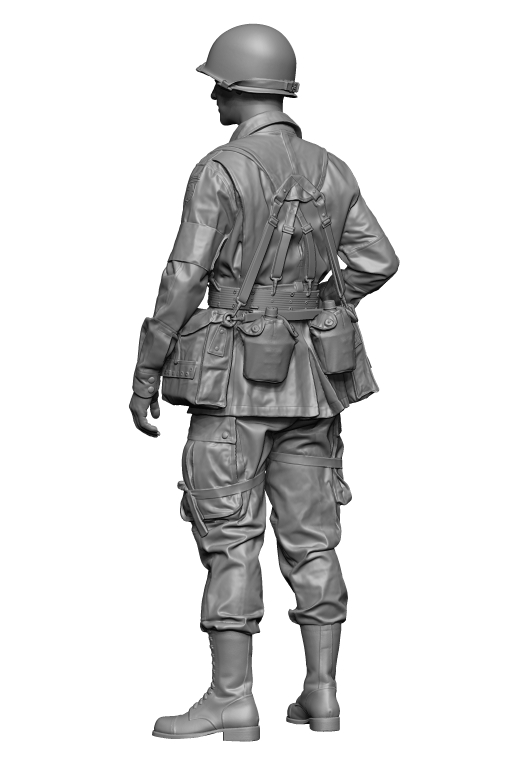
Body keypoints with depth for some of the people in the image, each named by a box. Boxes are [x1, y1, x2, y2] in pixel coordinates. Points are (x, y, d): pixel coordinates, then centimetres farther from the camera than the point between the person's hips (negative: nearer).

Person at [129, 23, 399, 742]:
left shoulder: (220, 171, -11)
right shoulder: (330, 170, 7)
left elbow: (183, 280, -13)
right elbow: (378, 260, 3)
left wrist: (145, 376, -7)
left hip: (237, 374, -6)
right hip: (310, 378, 6)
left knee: (230, 540, -3)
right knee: (311, 539, 9)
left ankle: (231, 701, -3)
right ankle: (322, 696, 11)